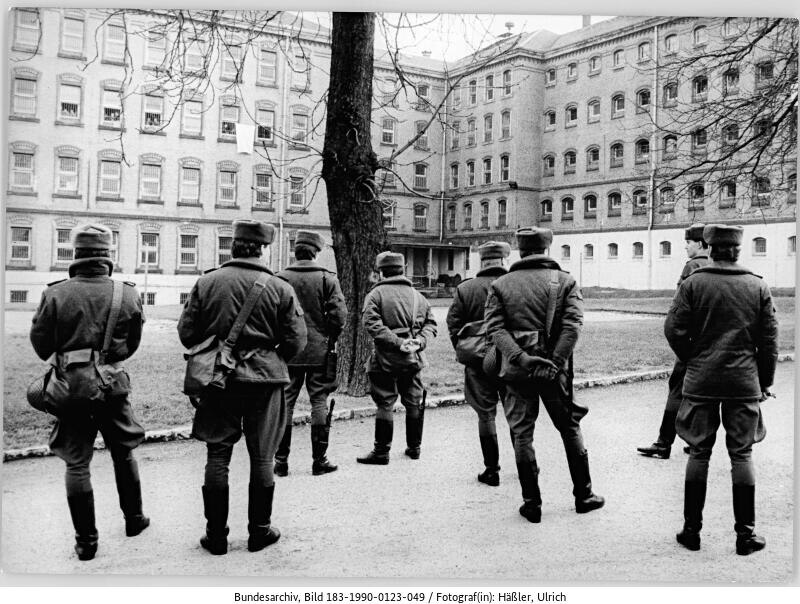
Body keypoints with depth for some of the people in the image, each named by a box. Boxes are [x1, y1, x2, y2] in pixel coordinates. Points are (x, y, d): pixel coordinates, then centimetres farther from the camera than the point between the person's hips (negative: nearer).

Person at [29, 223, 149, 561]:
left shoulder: (56, 294, -11)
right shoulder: (128, 294, -7)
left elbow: (40, 345, -2)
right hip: (114, 386, 2)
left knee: (76, 464, 9)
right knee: (123, 454, 20)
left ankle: (86, 542, 14)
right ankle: (134, 519, 33)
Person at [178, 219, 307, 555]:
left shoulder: (207, 282, -2)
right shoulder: (280, 289, -5)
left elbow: (186, 333, 1)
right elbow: (295, 341, -4)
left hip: (218, 379, 1)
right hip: (265, 380, -1)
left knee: (217, 457, 10)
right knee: (261, 458, 10)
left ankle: (216, 535, 17)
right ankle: (260, 532, 20)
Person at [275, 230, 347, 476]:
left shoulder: (281, 278, -2)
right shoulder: (327, 278, -4)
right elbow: (339, 315, -9)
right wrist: (329, 339, 6)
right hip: (319, 352, -1)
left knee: (284, 403, 7)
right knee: (319, 403, 7)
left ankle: (281, 461, 10)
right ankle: (319, 461, 11)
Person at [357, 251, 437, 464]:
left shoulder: (377, 293, -5)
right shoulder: (417, 295, 12)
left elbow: (372, 323, -18)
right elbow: (430, 323, 10)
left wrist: (397, 342, -18)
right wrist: (419, 341, -3)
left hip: (386, 359, -5)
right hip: (413, 359, 5)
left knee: (385, 404, 0)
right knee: (414, 403, 15)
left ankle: (381, 452, 4)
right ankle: (414, 447, 25)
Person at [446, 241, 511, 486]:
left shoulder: (465, 288, -3)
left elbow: (453, 325, -3)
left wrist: (464, 351, 7)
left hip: (478, 359, -1)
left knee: (486, 414, 7)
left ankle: (492, 470, 9)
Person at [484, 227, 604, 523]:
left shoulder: (500, 285, 3)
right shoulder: (565, 280, 3)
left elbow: (495, 328, -9)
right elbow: (573, 323, -11)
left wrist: (521, 358, -16)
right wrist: (556, 361, -15)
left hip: (517, 369, 0)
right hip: (554, 369, 1)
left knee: (522, 434, 8)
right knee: (570, 428, 16)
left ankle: (532, 503, 13)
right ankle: (584, 495, 25)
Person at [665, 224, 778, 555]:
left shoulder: (693, 283, -4)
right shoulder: (758, 286, 1)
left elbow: (674, 329, -8)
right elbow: (769, 339, 3)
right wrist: (765, 381, 13)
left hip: (701, 380, -1)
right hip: (744, 382, 1)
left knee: (699, 453, 7)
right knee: (741, 454, 8)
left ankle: (692, 530, 14)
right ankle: (745, 533, 13)